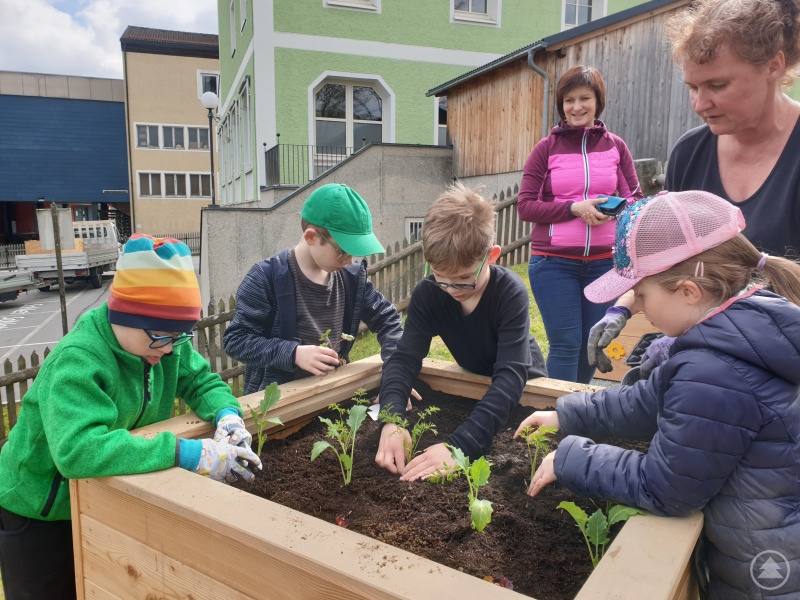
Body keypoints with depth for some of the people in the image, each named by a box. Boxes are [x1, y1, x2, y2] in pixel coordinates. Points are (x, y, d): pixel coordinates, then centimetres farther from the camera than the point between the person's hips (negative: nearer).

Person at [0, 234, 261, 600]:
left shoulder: (165, 342, -13)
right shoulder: (78, 361, -34)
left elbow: (204, 382, -4)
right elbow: (78, 449, -47)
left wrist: (228, 416, -27)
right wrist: (186, 453, -50)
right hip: (39, 516, -6)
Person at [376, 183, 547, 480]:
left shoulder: (511, 294, -31)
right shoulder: (427, 294, -20)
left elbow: (510, 376, -39)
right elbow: (404, 358, -25)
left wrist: (459, 444, -51)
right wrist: (392, 420, -44)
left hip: (522, 389, -3)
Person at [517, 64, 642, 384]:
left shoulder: (616, 146, 7)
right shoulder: (546, 148, 1)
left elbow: (636, 199, 10)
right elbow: (525, 207, -4)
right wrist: (574, 208, -16)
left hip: (605, 261, 3)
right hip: (554, 262, -2)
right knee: (565, 344, -4)